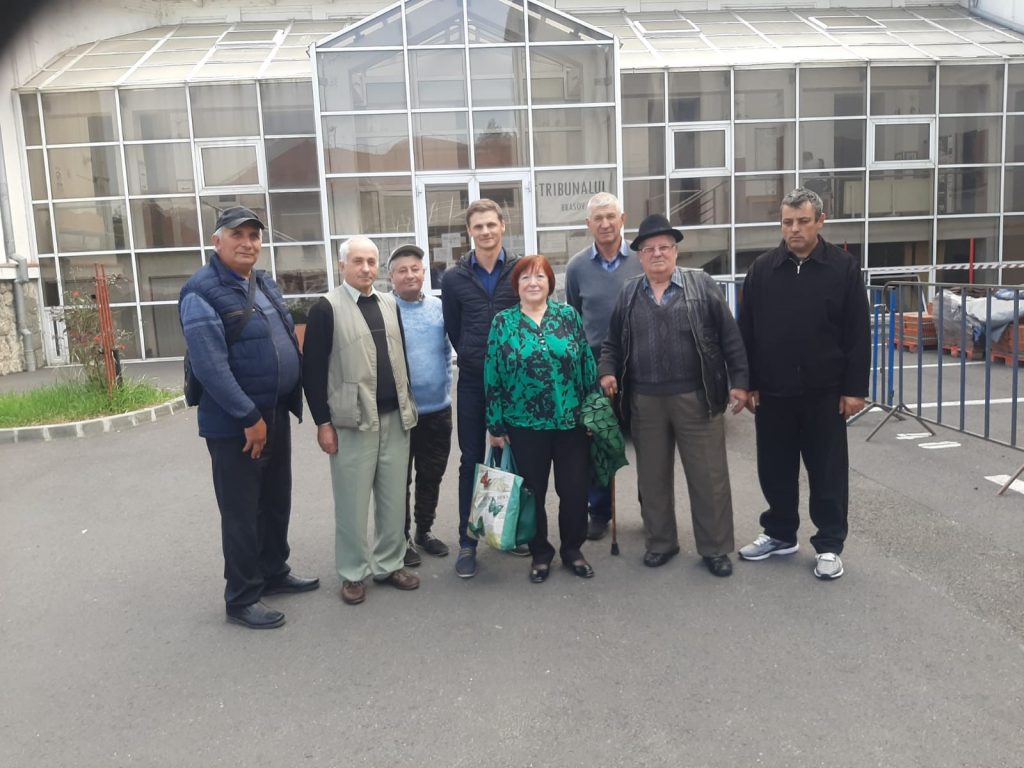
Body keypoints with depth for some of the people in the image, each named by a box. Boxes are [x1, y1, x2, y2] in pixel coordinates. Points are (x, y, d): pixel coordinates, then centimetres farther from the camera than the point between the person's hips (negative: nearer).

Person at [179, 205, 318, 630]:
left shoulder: (265, 283, 10)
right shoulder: (201, 292, -15)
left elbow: (289, 338, 18)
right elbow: (210, 366, -23)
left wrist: (292, 398, 11)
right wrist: (249, 417, -22)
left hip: (277, 413, 8)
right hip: (234, 422, -8)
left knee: (277, 501, 19)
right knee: (241, 511, 3)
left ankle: (275, 573, 37)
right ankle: (242, 599, 16)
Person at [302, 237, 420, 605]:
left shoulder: (390, 304, 12)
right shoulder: (326, 308, -5)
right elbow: (312, 369, -8)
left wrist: (407, 405, 12)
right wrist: (323, 423, -11)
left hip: (395, 417, 5)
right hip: (353, 421, -5)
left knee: (394, 498, 11)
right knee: (353, 501, 5)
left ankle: (389, 564, 26)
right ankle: (353, 572, 20)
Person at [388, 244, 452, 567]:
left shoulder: (439, 307, 3)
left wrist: (446, 382, 7)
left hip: (438, 409, 4)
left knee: (431, 476, 15)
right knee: (399, 479, 8)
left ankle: (424, 530, 32)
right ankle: (401, 537, 22)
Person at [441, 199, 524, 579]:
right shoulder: (454, 277, 2)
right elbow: (453, 331, 8)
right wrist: (475, 360, 5)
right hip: (473, 383, 0)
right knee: (471, 461, 5)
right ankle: (467, 543, 13)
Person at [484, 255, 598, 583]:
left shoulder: (569, 315, 2)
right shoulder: (502, 322, -1)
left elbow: (588, 365, 4)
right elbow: (492, 376, -1)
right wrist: (496, 425, -3)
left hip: (571, 421, 1)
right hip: (525, 425, -1)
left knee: (574, 490, 7)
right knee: (532, 492, 10)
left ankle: (572, 550, 28)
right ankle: (540, 553, 28)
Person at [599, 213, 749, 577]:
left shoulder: (702, 285, 1)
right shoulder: (629, 294, 9)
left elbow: (730, 336, 0)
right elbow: (613, 342, 14)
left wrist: (739, 381, -5)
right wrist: (608, 372, -3)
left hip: (696, 397, -2)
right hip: (645, 401, 3)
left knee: (709, 476, 4)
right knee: (652, 476, 12)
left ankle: (715, 547, 18)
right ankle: (660, 542, 28)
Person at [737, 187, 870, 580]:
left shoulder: (844, 268, -2)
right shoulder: (762, 269, 3)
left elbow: (858, 335, -3)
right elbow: (746, 332, 5)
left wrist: (855, 388, -7)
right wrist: (747, 383, 2)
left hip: (824, 392, -2)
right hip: (772, 391, 2)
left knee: (828, 472, 6)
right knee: (775, 469, 13)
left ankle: (829, 545, 19)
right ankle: (780, 533, 30)